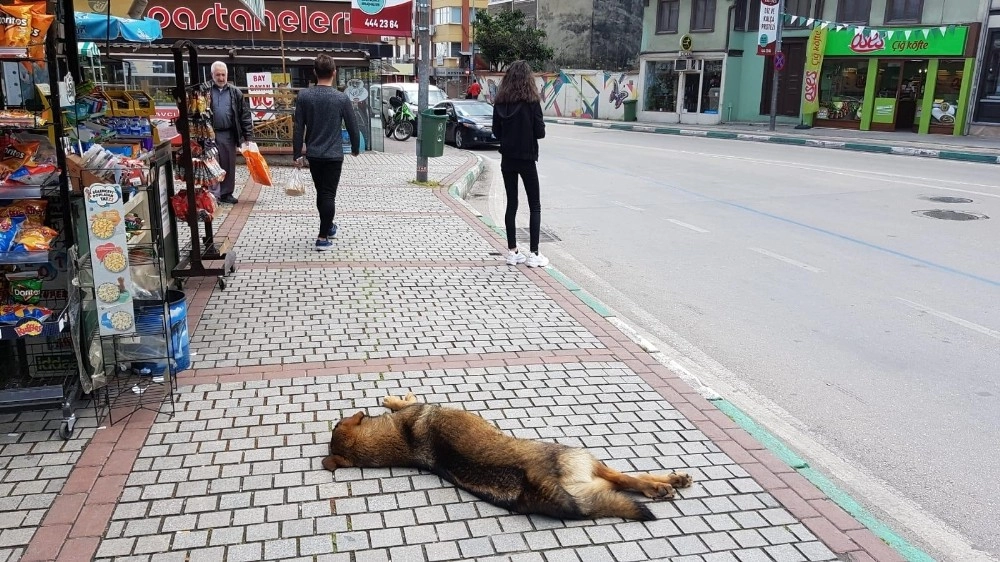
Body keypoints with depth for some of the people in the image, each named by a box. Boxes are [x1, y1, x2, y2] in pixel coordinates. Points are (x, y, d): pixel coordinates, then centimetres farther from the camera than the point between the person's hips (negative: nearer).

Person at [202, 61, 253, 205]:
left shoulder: (235, 92, 6)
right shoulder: (205, 90, -1)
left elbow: (244, 115, 6)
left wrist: (248, 136, 1)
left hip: (229, 135, 3)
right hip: (210, 134, -3)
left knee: (229, 166, 10)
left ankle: (226, 193, 22)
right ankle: (213, 195, 7)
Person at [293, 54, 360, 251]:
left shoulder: (304, 96, -5)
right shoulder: (342, 98, -10)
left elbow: (298, 128, -4)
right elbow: (352, 126, -3)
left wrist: (297, 154, 3)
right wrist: (355, 148, 14)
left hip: (313, 154, 3)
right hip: (334, 154, -3)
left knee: (321, 192, 19)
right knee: (328, 194, 2)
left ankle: (328, 227, 35)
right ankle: (323, 237, -1)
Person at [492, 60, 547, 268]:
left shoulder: (500, 102, -1)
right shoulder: (531, 102, -12)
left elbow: (496, 131, 5)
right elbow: (540, 132, -10)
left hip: (507, 159, 4)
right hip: (526, 159, -4)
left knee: (511, 204, 11)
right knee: (535, 206, 5)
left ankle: (512, 252, 14)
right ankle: (533, 254, 2)